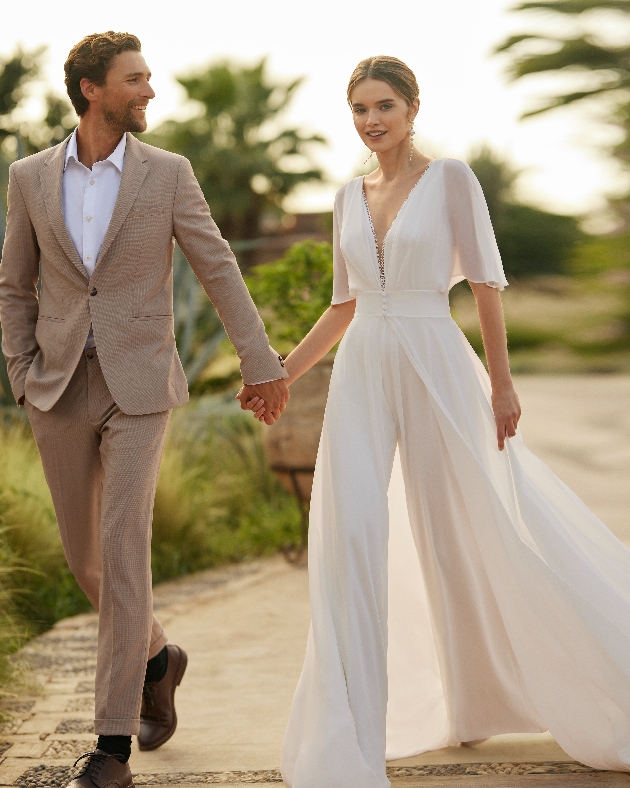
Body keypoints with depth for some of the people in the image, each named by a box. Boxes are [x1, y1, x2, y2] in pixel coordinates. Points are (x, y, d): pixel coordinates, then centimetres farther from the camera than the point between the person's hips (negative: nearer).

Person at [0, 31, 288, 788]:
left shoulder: (168, 173, -2)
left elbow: (219, 270, 0)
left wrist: (262, 363, -2)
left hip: (138, 385, -3)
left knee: (122, 552, -13)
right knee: (85, 555, 10)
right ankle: (156, 656, 39)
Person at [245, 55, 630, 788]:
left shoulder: (451, 177, -3)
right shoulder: (349, 196, 12)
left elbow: (487, 282, -5)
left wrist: (501, 382, -8)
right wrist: (280, 375, 11)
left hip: (435, 369, -4)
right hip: (361, 376, 4)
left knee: (469, 533, 7)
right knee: (350, 539, -7)